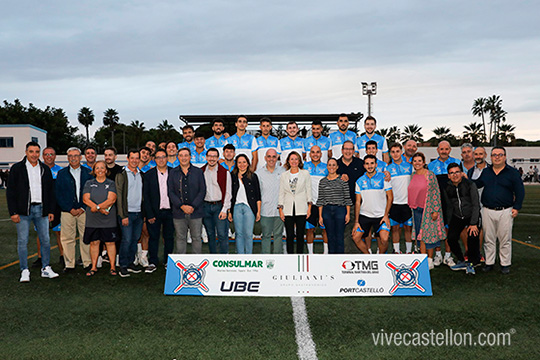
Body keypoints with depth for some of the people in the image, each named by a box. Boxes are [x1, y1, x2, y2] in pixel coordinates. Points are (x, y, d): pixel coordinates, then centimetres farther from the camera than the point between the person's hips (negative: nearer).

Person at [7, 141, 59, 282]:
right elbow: (10, 192, -1)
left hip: (41, 209, 3)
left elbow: (51, 191, 14)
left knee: (45, 240, 4)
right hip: (23, 211, -2)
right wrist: (13, 212, -8)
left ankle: (45, 268, 15)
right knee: (22, 241, 1)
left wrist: (51, 210, 7)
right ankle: (24, 271, 10)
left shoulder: (45, 169, 11)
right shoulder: (17, 168, 1)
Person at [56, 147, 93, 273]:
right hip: (67, 211, 0)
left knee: (86, 237, 2)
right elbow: (58, 194, 3)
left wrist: (83, 208, -6)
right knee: (67, 238, 2)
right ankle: (69, 265, 11)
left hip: (84, 210, 0)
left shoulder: (88, 173, 7)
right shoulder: (62, 173, 7)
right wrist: (70, 209, -6)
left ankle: (88, 263, 11)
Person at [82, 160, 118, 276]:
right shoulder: (89, 183, 9)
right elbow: (86, 199, -3)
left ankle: (113, 267, 10)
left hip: (108, 219, -1)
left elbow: (112, 199, -8)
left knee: (110, 242, 2)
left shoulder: (111, 184, 4)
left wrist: (97, 207, -17)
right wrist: (100, 209, -14)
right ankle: (94, 267, 15)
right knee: (94, 242, 5)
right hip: (93, 219, 2)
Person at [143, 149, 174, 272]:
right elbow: (145, 196, 0)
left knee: (169, 237, 9)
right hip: (154, 212, 0)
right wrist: (150, 214, -6)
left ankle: (168, 261, 22)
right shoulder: (149, 174, 2)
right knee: (153, 237, 4)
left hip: (170, 211, 1)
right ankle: (153, 262, 14)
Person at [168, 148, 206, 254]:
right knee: (180, 238, 6)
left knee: (197, 238, 3)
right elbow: (171, 192, 2)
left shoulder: (198, 172, 6)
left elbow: (202, 191, 1)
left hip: (195, 211, 0)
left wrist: (193, 206, -10)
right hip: (179, 213, 1)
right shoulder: (173, 173, 8)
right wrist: (181, 206, -10)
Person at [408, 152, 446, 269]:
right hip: (417, 209, 5)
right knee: (420, 235, 7)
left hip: (429, 209, -5)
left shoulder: (430, 174, -8)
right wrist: (412, 205, 15)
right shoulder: (413, 176, 9)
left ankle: (430, 261, 11)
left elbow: (436, 193, -10)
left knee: (429, 233, 0)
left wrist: (435, 210, -14)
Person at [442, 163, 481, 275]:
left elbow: (476, 205, -14)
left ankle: (470, 264, 2)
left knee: (472, 239, -20)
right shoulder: (446, 188, -3)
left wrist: (473, 224, -19)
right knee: (451, 239, -11)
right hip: (456, 217, 4)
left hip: (472, 215, -4)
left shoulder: (470, 184, -15)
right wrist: (449, 224, 10)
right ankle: (461, 262, 12)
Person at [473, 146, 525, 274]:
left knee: (505, 239, 4)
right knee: (489, 239, 8)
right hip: (488, 211, 3)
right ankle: (489, 263, 19)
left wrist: (516, 207, -5)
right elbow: (477, 184, 18)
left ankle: (505, 264, 16)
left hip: (505, 211, -2)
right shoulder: (485, 172, 10)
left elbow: (520, 192, 2)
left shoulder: (512, 172, 2)